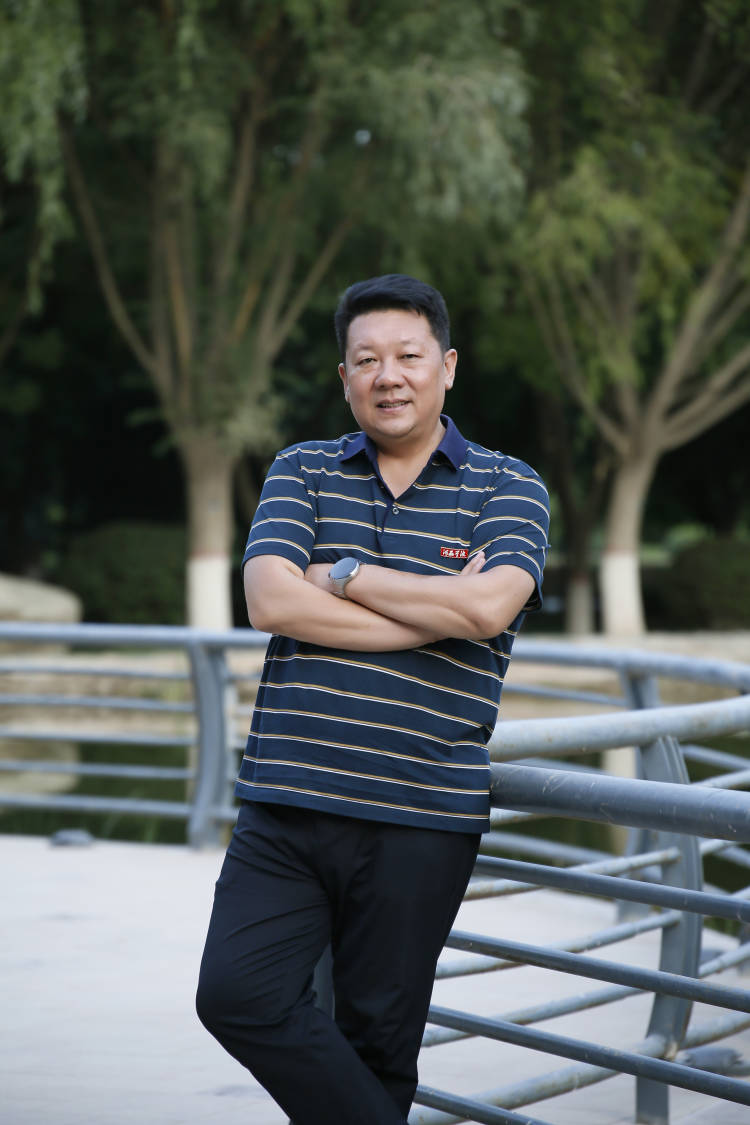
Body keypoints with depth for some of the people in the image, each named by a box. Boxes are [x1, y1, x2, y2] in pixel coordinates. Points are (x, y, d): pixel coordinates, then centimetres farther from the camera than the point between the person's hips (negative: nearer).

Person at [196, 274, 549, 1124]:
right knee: (237, 993, -13)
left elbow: (489, 606, -15)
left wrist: (343, 576, -6)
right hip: (285, 805, 2)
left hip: (422, 820, -2)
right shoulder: (302, 472, 11)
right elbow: (270, 601, -6)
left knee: (379, 1038, 5)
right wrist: (437, 610, -8)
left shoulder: (508, 488, 5)